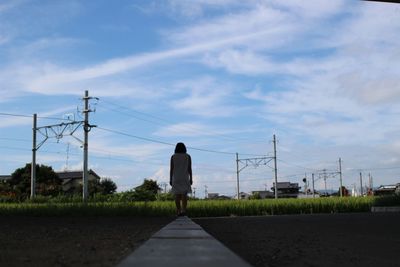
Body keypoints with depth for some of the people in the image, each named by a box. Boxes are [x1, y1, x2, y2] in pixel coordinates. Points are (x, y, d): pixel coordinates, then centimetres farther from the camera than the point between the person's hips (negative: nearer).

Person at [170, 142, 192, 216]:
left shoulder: (173, 157, 0)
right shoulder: (188, 156, 0)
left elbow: (171, 169, -3)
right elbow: (190, 168, -4)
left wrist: (170, 179, 1)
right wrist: (191, 179, 0)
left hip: (176, 178, 0)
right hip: (185, 178, 0)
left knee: (177, 195, 5)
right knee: (184, 195, 0)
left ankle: (179, 211, 2)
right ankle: (184, 210, -17)